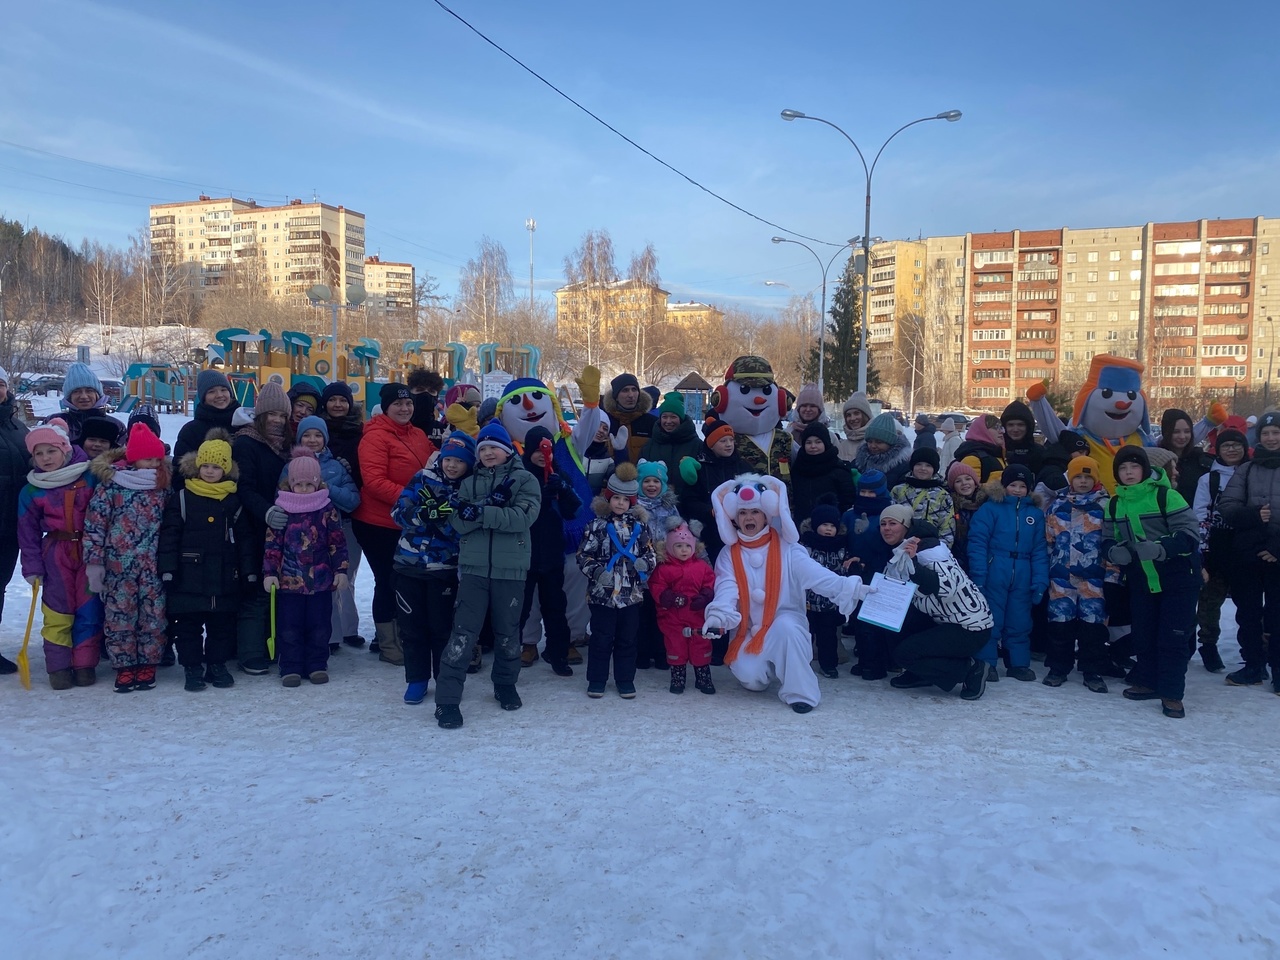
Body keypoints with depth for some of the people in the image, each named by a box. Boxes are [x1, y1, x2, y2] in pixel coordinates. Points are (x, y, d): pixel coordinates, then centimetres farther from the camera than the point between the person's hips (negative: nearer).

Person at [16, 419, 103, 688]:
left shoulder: (90, 477, -6)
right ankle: (59, 666, 10)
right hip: (56, 554, 1)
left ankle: (85, 665, 11)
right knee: (58, 611, 1)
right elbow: (28, 532, 6)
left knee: (89, 609, 1)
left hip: (90, 550, -1)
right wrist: (32, 568, 2)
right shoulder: (31, 491, 1)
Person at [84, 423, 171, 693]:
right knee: (119, 615, 3)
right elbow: (94, 522, -4)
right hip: (118, 564, -2)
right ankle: (124, 667, 15)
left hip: (153, 565, 2)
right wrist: (93, 561, -6)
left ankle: (147, 666, 16)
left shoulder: (163, 483, 6)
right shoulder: (111, 482, -4)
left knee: (153, 615, 4)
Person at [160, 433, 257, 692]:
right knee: (188, 625, 6)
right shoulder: (182, 497, -1)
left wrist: (249, 571, 4)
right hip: (189, 576, -2)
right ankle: (193, 668, 17)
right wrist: (167, 569, -8)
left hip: (224, 577, 2)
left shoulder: (233, 501, 5)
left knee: (222, 624, 11)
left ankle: (217, 665, 24)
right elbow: (169, 534, -3)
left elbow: (244, 537, 8)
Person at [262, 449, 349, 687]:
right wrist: (269, 572, -4)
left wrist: (341, 569, -3)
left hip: (320, 579, 0)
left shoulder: (327, 509, 0)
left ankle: (317, 665, 19)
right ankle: (290, 668, 15)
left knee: (319, 626, 7)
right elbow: (272, 543, 0)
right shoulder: (281, 509, -1)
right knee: (289, 627, 5)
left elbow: (338, 543, 2)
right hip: (288, 579, 0)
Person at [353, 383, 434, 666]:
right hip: (378, 525, -7)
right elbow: (374, 481, -23)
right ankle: (388, 645, 16)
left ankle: (401, 637, 32)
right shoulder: (375, 436, -13)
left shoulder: (418, 435, 9)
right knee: (388, 582, 2)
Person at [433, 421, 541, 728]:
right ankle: (447, 699, -1)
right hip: (473, 567, 1)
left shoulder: (525, 480, 1)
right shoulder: (469, 483, 10)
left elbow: (523, 517, -16)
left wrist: (479, 512, -20)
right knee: (463, 632, -5)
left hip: (510, 569, -1)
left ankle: (505, 685, 34)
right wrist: (492, 502, -19)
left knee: (508, 632, 13)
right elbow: (459, 523, -4)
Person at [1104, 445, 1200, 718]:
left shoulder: (1165, 495, -14)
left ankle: (1172, 694, 5)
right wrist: (1115, 551, -13)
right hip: (1141, 580, 5)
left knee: (1173, 637, -3)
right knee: (1143, 634, 13)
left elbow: (1190, 534, -18)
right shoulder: (1115, 504, 4)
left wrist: (1161, 548, -33)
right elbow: (1107, 540, 10)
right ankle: (1146, 681, 28)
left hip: (1177, 577, -5)